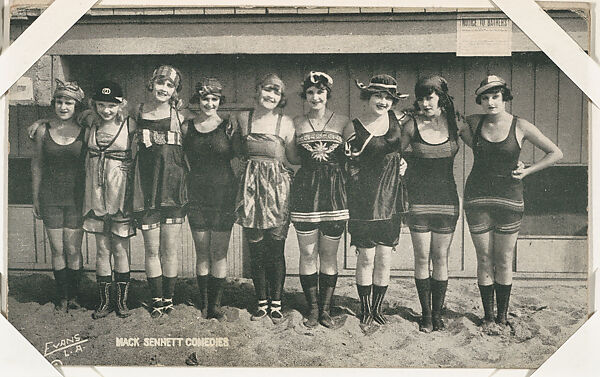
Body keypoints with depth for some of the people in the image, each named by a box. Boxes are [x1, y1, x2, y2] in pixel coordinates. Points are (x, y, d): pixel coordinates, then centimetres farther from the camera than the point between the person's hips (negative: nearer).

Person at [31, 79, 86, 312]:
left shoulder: (84, 131, -3)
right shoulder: (43, 130, 1)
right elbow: (37, 166, 9)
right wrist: (35, 199, 9)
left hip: (76, 196, -1)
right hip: (50, 197, 1)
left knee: (73, 250, 1)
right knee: (57, 250, 5)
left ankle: (74, 295, 17)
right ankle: (62, 297, 18)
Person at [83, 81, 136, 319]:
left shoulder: (129, 126, -5)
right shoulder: (91, 128, 7)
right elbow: (88, 160, 15)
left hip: (120, 193, -3)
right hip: (97, 193, 3)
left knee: (120, 249, 2)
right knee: (102, 249, 7)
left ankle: (122, 300, 15)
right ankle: (104, 301, 16)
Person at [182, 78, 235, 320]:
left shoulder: (228, 127, 1)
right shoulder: (187, 127, 7)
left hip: (223, 194, -2)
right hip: (197, 196, 2)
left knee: (219, 253, 1)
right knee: (202, 253, 6)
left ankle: (215, 303, 11)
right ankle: (203, 302, 15)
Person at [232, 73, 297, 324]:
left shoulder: (285, 123, 1)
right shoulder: (242, 119, 8)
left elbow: (294, 158, 3)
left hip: (278, 186, -2)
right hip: (252, 187, 2)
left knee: (276, 249, 0)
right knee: (256, 249, 5)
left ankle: (276, 303, 14)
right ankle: (262, 301, 19)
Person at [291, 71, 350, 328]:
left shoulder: (342, 123, 6)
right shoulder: (296, 123, 8)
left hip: (334, 191, 0)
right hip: (305, 191, 1)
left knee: (329, 254, 4)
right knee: (307, 253, 2)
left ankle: (325, 309, 15)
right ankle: (312, 308, 14)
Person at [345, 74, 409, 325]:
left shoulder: (396, 120, 4)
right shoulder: (355, 127, -5)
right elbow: (350, 166, 5)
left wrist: (403, 164, 6)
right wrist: (352, 156, -12)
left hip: (390, 195, 3)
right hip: (363, 196, -3)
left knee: (384, 257, 7)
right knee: (366, 257, 1)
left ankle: (378, 307, 22)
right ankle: (365, 308, 17)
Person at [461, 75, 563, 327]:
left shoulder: (520, 127, -3)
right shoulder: (474, 123, 3)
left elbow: (556, 153, 4)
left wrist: (527, 171, -2)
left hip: (509, 199, -1)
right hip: (477, 198, 2)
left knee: (504, 261, 4)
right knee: (484, 260, 5)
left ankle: (502, 317, 16)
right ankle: (488, 316, 15)